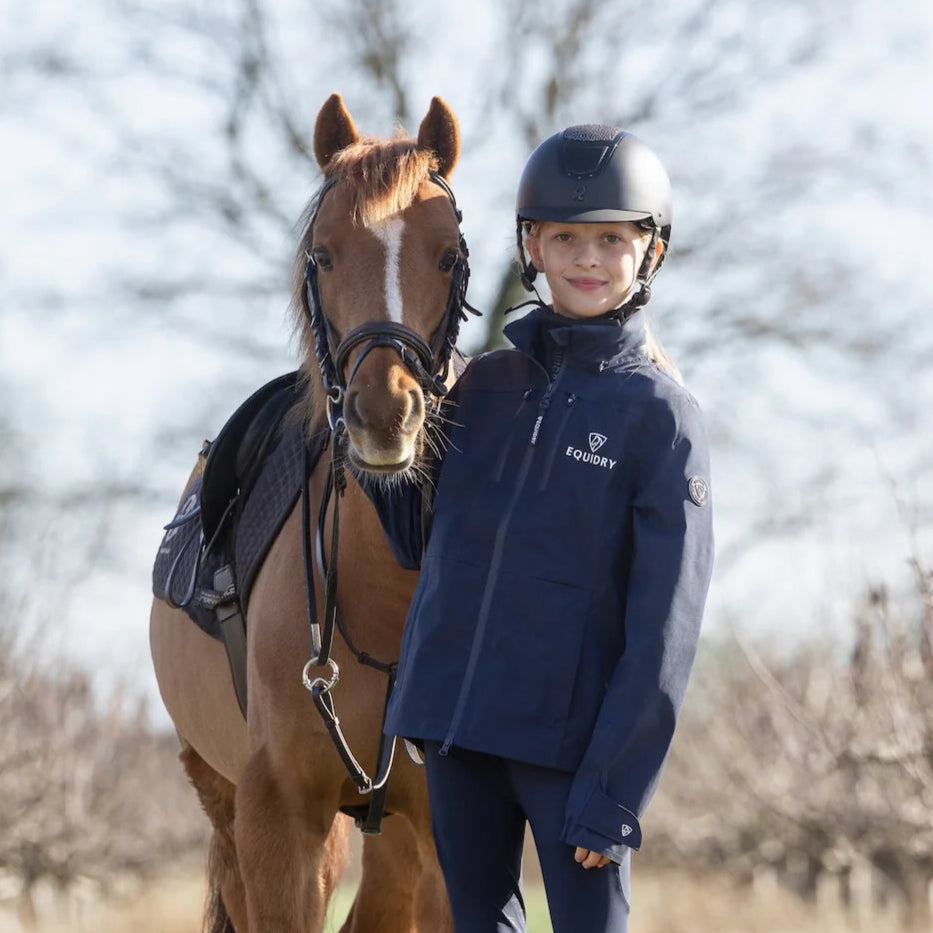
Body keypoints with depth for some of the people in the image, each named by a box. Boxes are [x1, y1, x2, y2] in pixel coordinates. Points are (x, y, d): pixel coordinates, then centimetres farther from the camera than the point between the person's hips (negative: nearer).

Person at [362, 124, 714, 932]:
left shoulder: (663, 416, -7)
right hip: (456, 718, 5)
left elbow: (664, 627, -10)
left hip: (570, 737, -5)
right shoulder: (483, 386, 8)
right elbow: (418, 538, 16)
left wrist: (614, 785, -14)